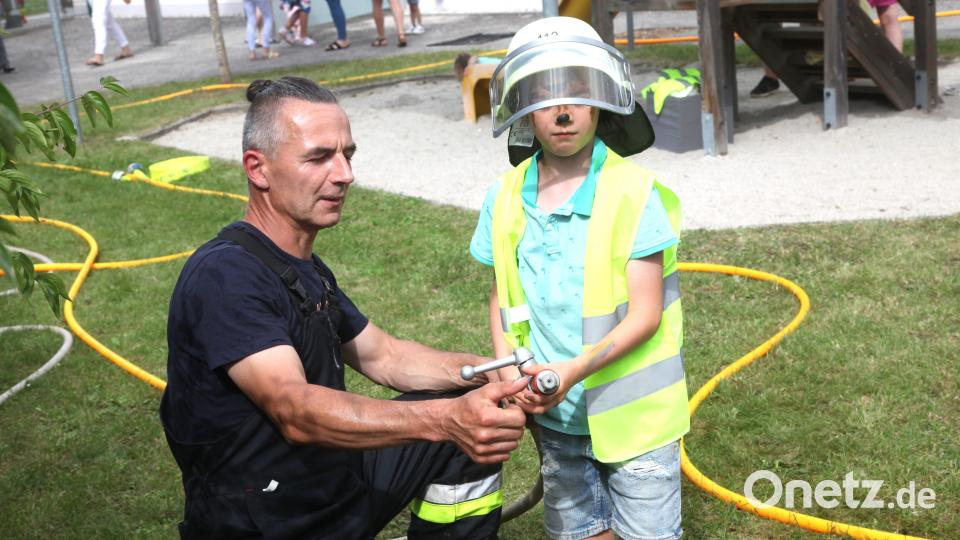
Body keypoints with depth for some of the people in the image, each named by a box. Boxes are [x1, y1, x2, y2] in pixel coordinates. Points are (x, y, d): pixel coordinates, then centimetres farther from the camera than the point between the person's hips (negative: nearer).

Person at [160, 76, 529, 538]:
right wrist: (443, 419, -41)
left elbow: (381, 356, 11)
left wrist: (491, 372, -4)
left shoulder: (308, 270, 10)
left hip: (339, 481, 8)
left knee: (480, 423, 5)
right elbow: (296, 411, -32)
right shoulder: (224, 275, -22)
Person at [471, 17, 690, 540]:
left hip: (633, 414, -4)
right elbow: (501, 297, 6)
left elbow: (645, 314, -17)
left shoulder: (633, 193, -16)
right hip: (554, 414, 4)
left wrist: (574, 369, -29)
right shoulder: (507, 199, -3)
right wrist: (508, 370, -10)